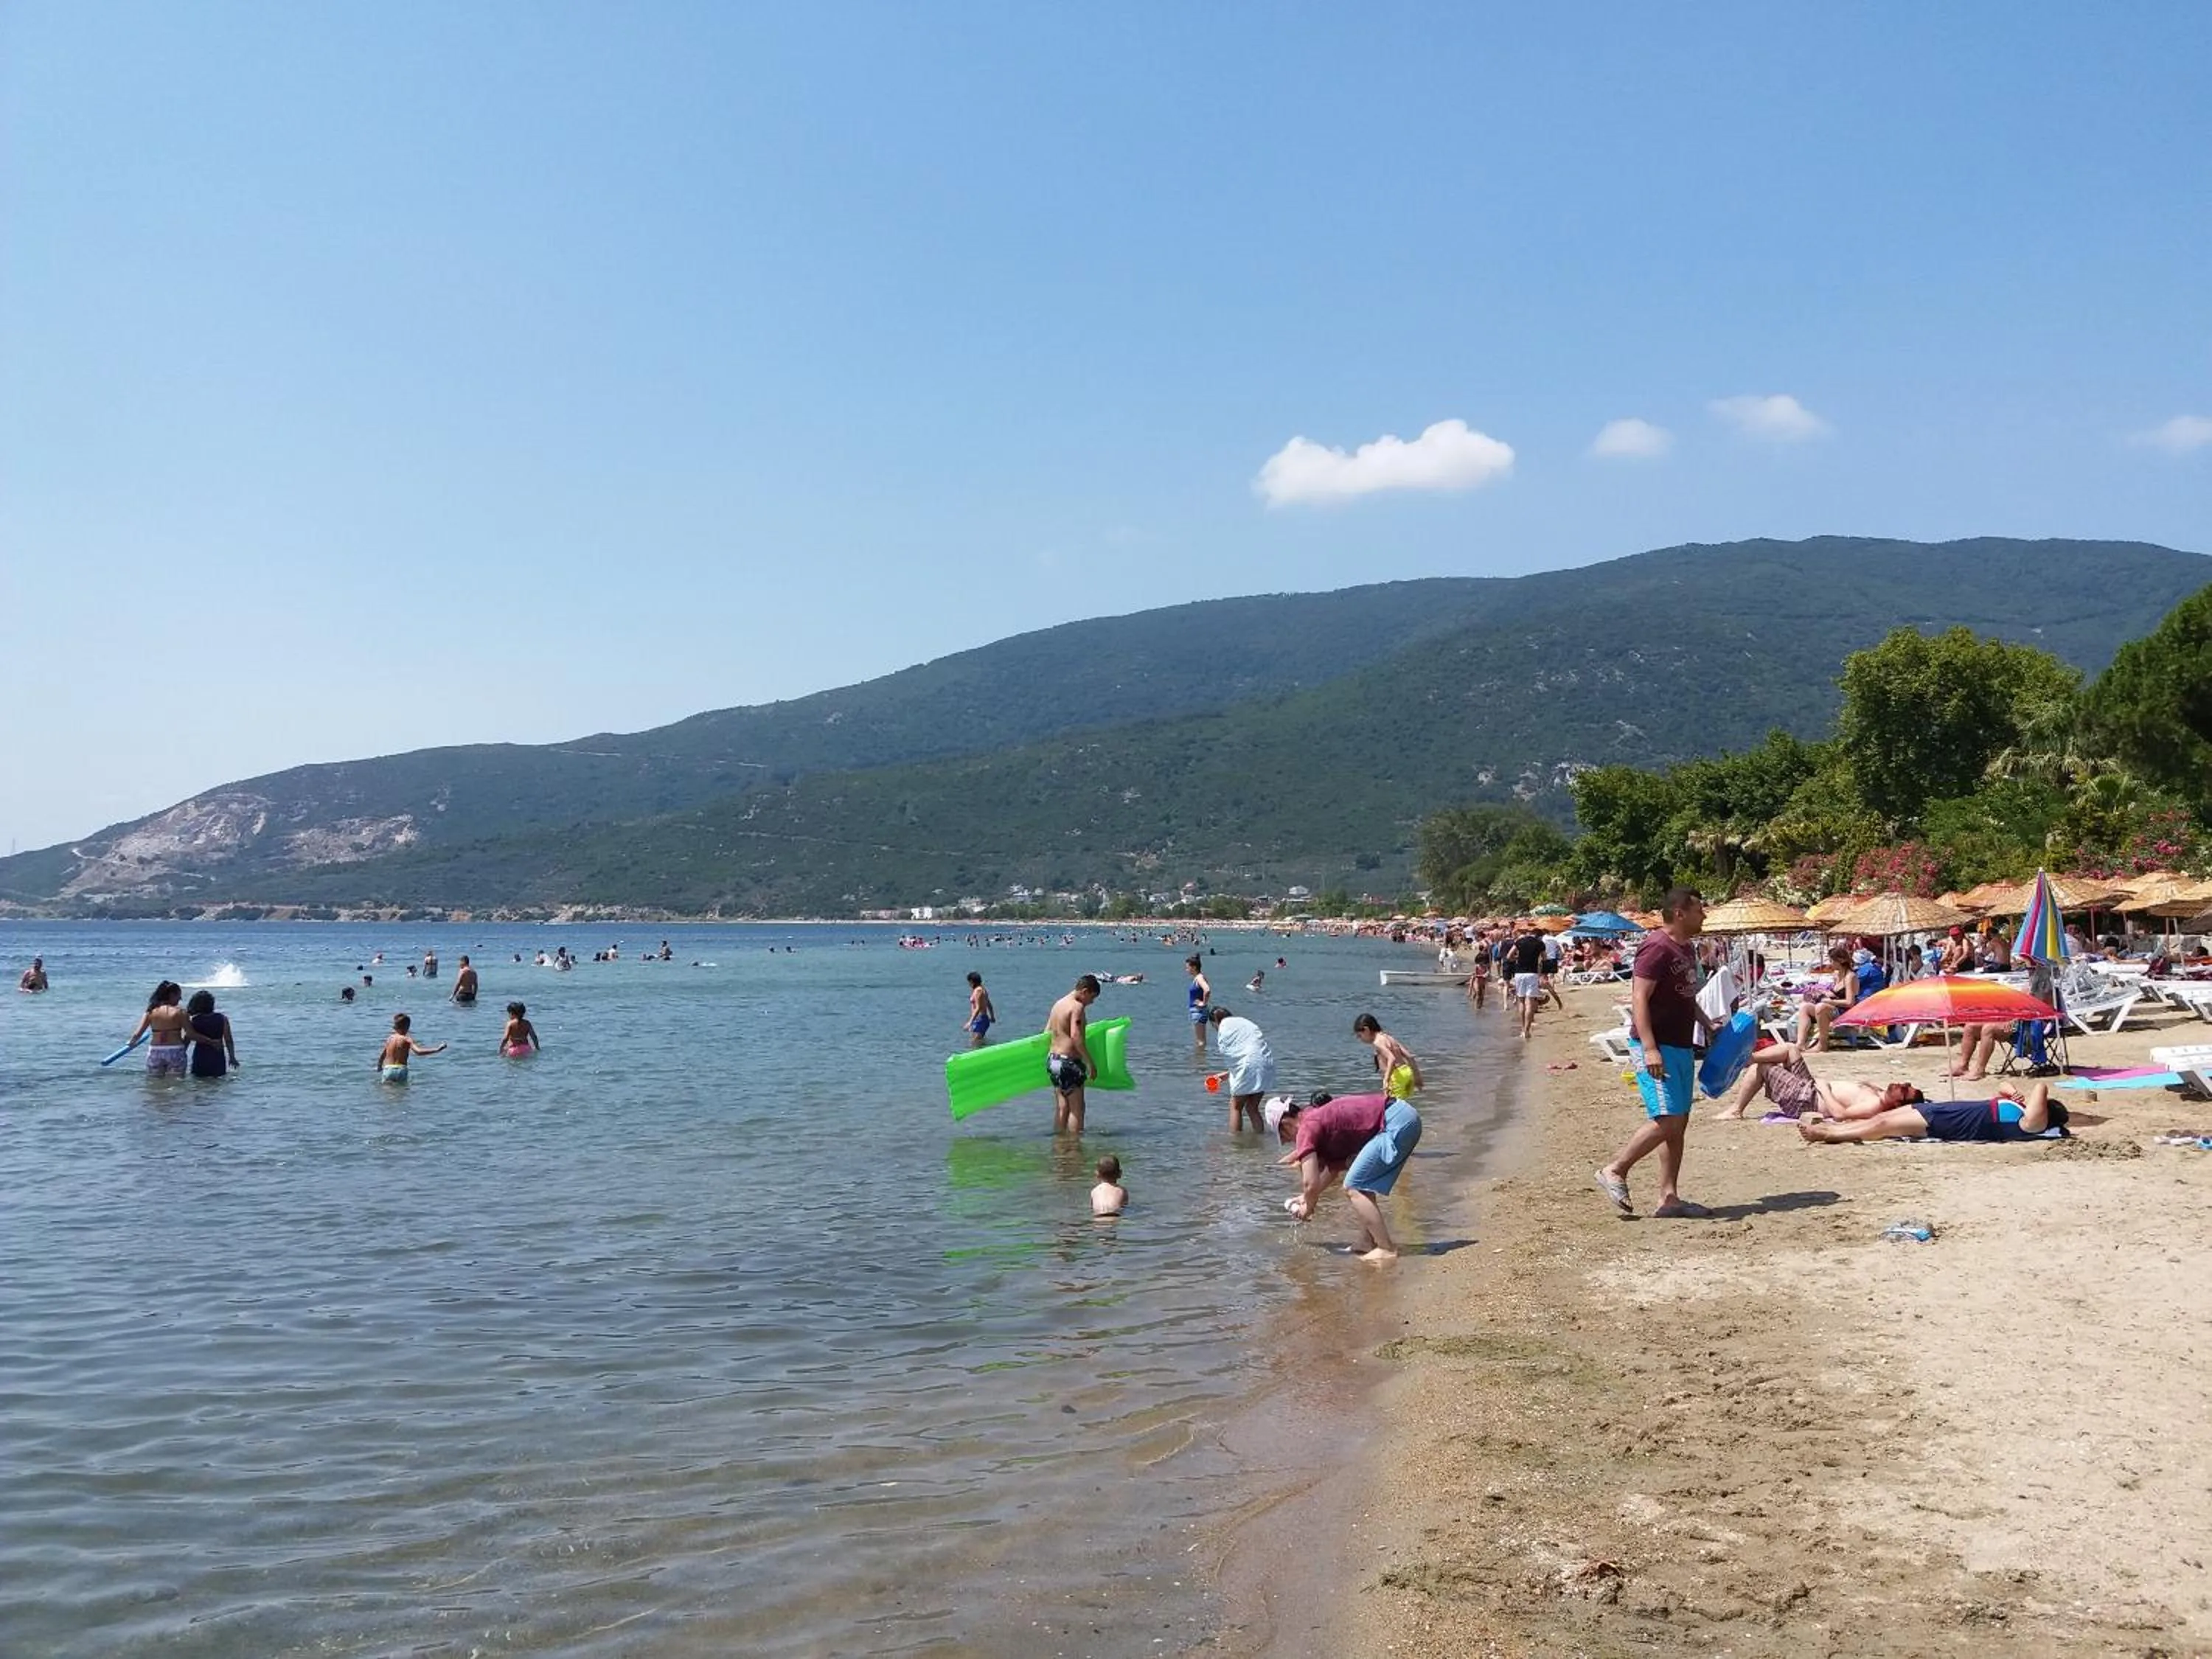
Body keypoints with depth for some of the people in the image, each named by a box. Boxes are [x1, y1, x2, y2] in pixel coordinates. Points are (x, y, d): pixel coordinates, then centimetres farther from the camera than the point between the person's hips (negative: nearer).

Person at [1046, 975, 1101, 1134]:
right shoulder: (1077, 1007, -14)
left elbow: (1047, 1033, 18)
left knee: (1062, 1107, 13)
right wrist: (1090, 1063, -20)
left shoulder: (1058, 1004, 13)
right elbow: (1076, 1036, -24)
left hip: (1052, 1059, 9)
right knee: (1077, 1108, 0)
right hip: (1069, 1062, -9)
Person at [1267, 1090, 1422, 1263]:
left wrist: (1308, 1208, 10)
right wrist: (1307, 1197, 34)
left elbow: (1311, 1183, -10)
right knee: (1361, 1186, 21)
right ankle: (1370, 1243, 22)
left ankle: (1387, 1250, -5)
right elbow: (1334, 1168, 32)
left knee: (1353, 1188, -4)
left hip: (1396, 1123, -10)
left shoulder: (1307, 1128, -6)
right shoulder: (1322, 1116, 21)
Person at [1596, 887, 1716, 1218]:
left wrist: (1708, 1025, 21)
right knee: (1667, 1120, -15)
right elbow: (1639, 999, -22)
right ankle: (1614, 1172, -1)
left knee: (1679, 1123, 9)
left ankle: (1669, 1197, 13)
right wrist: (1649, 1049, -28)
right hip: (1658, 1048, -10)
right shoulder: (1657, 948, -15)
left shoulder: (1685, 948, 15)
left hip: (1681, 1047, 10)